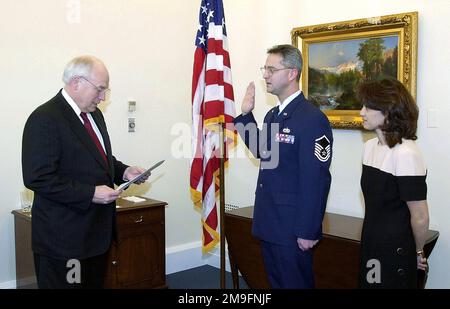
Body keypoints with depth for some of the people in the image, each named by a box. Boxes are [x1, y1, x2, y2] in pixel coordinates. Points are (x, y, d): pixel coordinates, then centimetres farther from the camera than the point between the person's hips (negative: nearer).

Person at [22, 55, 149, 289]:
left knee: (95, 284, 18)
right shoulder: (45, 119, -16)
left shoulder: (94, 114, 11)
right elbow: (38, 179, -21)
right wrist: (91, 194, -22)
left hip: (97, 230, 8)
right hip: (63, 235, -8)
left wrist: (123, 172, 2)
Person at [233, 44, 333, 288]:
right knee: (276, 282, 20)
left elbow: (316, 180, -19)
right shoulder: (272, 115, 10)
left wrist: (307, 232, -18)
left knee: (295, 283, 7)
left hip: (292, 228, -8)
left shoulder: (312, 119, -17)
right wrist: (246, 115, 10)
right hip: (268, 223, 8)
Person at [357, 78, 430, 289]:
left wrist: (418, 252, -3)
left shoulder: (406, 153, -22)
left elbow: (420, 218, -17)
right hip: (371, 246, 7)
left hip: (396, 254, -7)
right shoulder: (370, 146, 3)